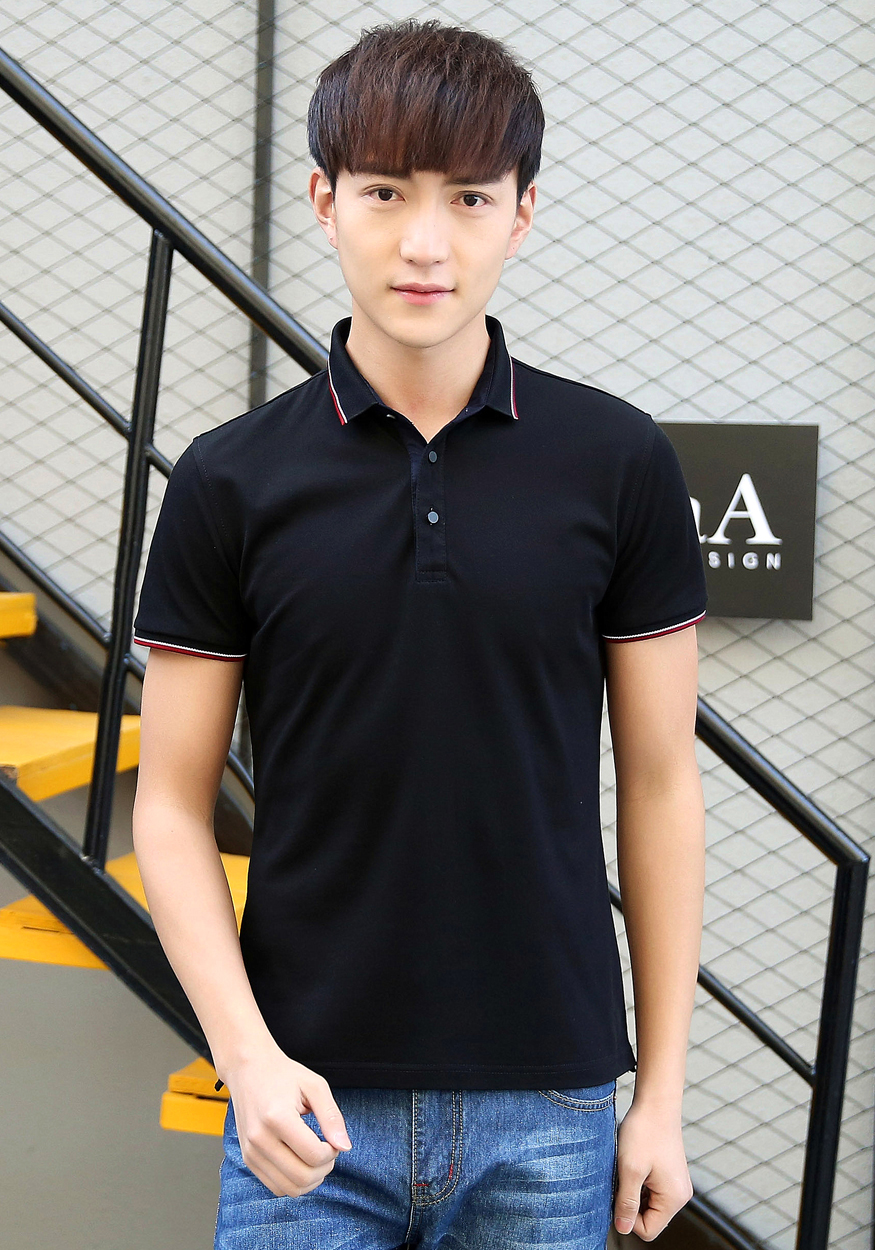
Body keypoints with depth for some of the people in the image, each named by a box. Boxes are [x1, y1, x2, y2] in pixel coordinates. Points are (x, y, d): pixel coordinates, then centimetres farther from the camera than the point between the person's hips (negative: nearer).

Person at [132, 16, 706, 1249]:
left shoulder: (619, 463, -2)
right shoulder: (231, 481, -2)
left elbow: (660, 784, 2)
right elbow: (173, 803, 1)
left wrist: (662, 1090, 2)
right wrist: (247, 1055, -11)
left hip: (549, 1103, 1)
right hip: (314, 1100, 0)